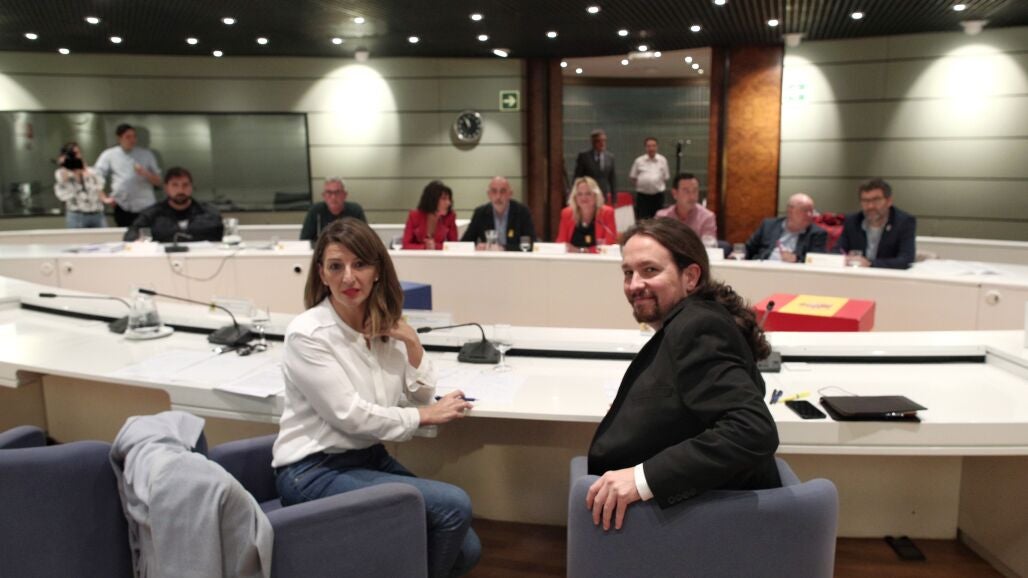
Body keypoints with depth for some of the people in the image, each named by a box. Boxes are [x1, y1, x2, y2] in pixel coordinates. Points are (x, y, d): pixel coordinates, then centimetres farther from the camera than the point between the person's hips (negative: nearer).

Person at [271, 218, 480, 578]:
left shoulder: (384, 325, 3)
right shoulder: (307, 333, -17)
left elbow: (421, 396, 8)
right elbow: (350, 416, -20)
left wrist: (412, 343, -9)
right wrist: (424, 416, -10)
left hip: (370, 458, 7)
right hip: (315, 471, -7)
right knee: (454, 506, -19)